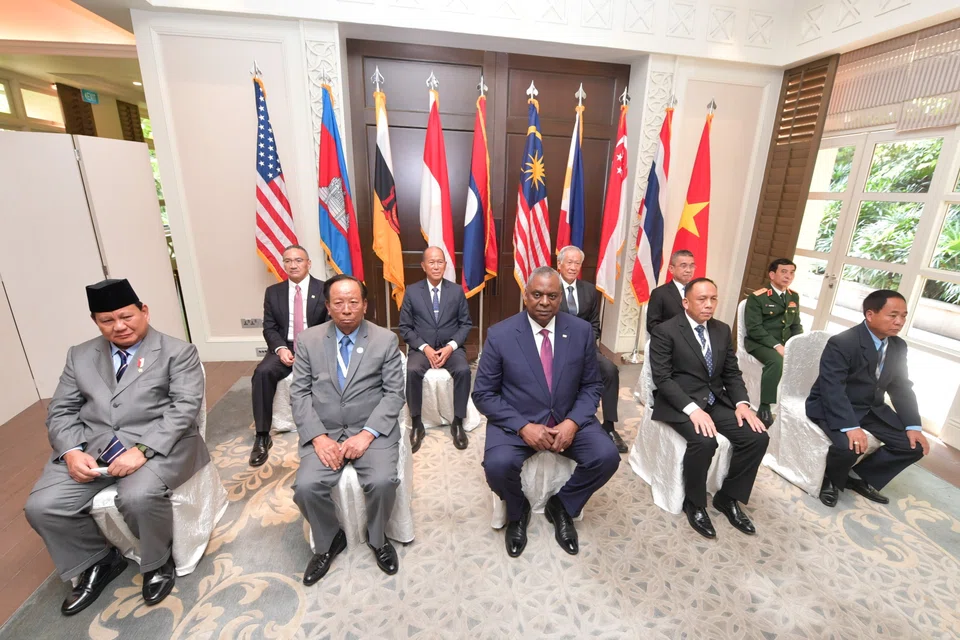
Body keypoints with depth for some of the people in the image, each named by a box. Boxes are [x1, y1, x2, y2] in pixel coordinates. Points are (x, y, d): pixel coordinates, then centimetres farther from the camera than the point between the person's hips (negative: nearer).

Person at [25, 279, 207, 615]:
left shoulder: (178, 352, -2)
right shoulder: (80, 355, 14)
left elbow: (185, 408, -11)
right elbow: (60, 410, 12)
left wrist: (142, 450, -22)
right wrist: (72, 451, -7)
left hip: (157, 444, -5)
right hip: (91, 445, 6)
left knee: (139, 497, -30)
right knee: (42, 506, -12)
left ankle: (157, 562, 2)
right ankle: (99, 560, 16)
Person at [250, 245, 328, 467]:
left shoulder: (324, 290, 0)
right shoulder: (273, 292, 10)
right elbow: (269, 328, 6)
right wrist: (280, 348, -14)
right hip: (284, 347, 3)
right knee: (262, 372, -26)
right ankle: (262, 436, -14)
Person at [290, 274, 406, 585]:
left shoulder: (386, 340, -1)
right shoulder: (308, 340, 4)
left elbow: (394, 394, -4)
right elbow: (299, 393, 2)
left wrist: (367, 434, -16)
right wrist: (318, 437, -11)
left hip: (372, 430, -2)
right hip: (324, 432, 2)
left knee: (382, 482, -25)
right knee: (306, 486, -21)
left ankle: (377, 537, 11)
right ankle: (329, 540, 13)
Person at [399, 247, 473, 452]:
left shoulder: (457, 291, 4)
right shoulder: (412, 291, 1)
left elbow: (466, 324, 4)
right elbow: (405, 327, 1)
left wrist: (451, 346, -12)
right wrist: (424, 348, -14)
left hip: (451, 347, 1)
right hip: (421, 347, 0)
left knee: (463, 370, -29)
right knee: (412, 371, -31)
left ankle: (457, 423, -11)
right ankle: (417, 424, -12)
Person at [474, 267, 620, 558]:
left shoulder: (582, 331, -3)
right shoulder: (500, 334, -11)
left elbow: (591, 386, 4)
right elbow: (483, 393, -8)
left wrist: (573, 422, -14)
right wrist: (523, 427, -20)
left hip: (568, 420, 3)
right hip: (516, 421, -2)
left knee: (607, 456, -20)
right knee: (498, 464, -28)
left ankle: (561, 505, 12)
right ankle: (517, 512, 10)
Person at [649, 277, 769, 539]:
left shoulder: (722, 330, 11)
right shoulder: (666, 331, -10)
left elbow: (732, 373, 12)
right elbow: (662, 378, -16)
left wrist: (742, 403, -6)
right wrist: (692, 409, -26)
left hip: (717, 401, 7)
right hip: (679, 403, -6)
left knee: (758, 437, -12)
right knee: (704, 441, -30)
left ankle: (727, 498, 10)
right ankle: (694, 503, -3)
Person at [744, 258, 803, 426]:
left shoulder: (794, 297, 13)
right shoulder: (757, 297, -8)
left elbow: (796, 326, 16)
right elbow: (754, 328, -14)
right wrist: (776, 345, -23)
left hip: (786, 344, 6)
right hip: (759, 342, -6)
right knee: (776, 361, -34)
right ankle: (764, 409, -25)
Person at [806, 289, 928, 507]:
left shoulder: (898, 346, 3)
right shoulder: (841, 343, -22)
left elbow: (901, 388, 9)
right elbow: (832, 388, -28)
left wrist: (913, 426, -2)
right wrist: (850, 426, -37)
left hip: (872, 408, 8)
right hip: (834, 406, -8)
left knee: (914, 444, -1)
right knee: (850, 445, -31)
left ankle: (859, 476, 17)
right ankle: (831, 480, 3)